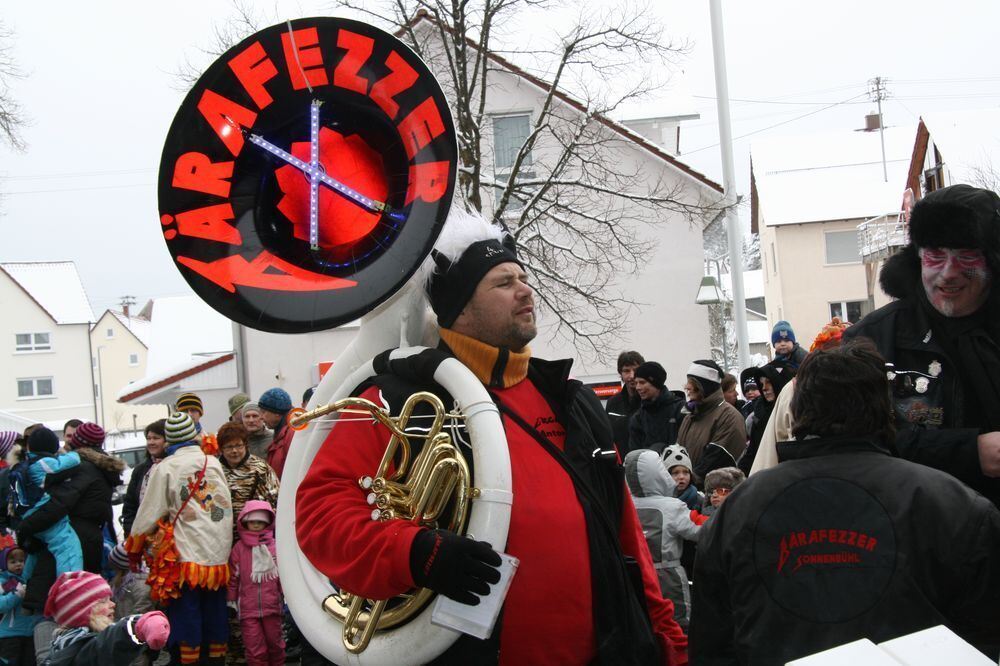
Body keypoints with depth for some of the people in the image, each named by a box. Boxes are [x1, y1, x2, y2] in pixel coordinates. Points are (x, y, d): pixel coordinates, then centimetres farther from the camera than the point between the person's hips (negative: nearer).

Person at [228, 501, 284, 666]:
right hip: (248, 608, -1)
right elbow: (233, 575, 3)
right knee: (255, 649, 0)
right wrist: (231, 600, 5)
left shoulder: (275, 546, 0)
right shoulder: (239, 547, 0)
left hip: (272, 605, 1)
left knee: (275, 643, 15)